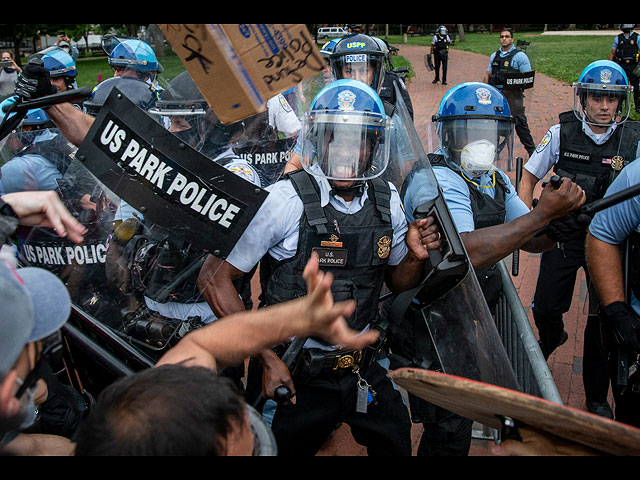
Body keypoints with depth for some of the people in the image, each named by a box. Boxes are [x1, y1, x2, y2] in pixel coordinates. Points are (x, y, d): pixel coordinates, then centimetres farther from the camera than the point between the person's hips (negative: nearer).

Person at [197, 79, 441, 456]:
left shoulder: (388, 201, -3)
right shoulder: (288, 199, -20)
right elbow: (215, 278, -17)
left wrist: (416, 257, -12)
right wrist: (267, 358, -18)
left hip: (364, 371, 5)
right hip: (293, 378, -4)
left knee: (395, 446, 20)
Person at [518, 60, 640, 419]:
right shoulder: (562, 133, -7)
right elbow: (530, 177, 4)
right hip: (564, 236, 0)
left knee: (604, 320, 4)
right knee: (545, 307, 4)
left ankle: (597, 396, 25)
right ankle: (552, 337, 44)